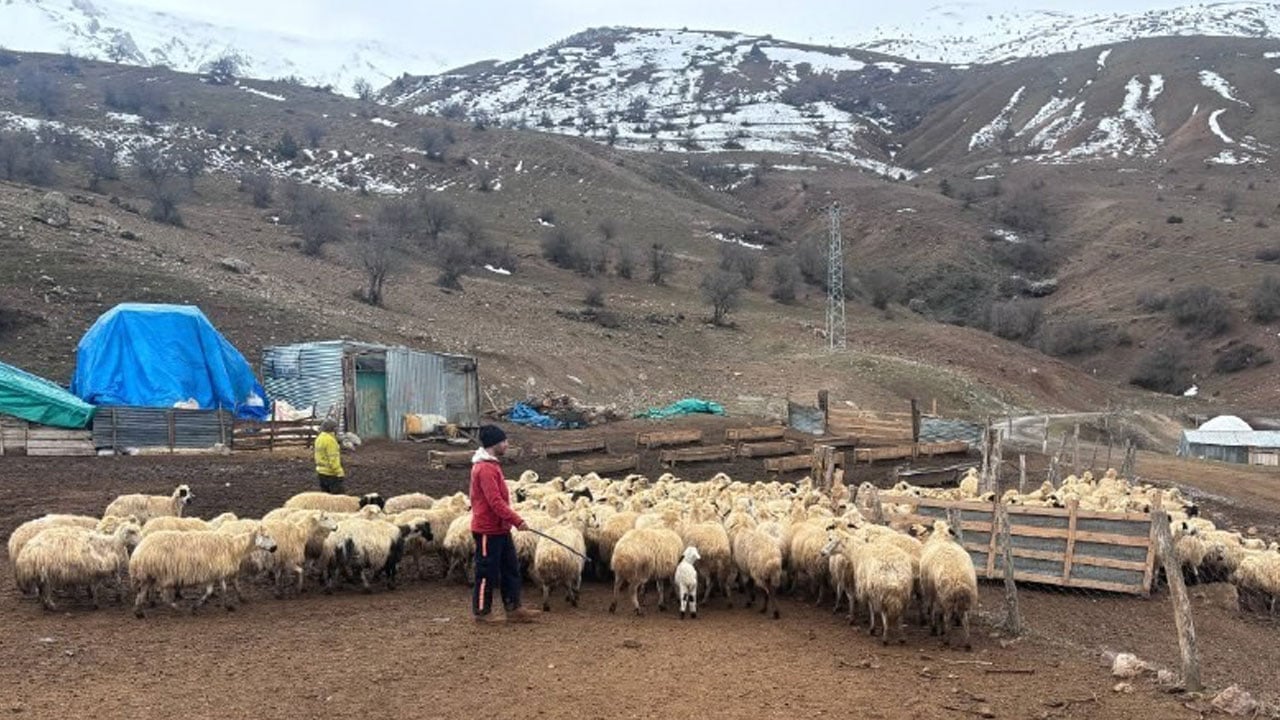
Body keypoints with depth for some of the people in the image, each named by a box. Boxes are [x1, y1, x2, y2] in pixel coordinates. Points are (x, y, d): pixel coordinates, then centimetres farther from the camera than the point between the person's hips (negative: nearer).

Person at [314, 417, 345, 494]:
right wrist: (340, 473, -20)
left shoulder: (319, 438, 10)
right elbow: (333, 459, -22)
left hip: (321, 472, 9)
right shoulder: (330, 440, -18)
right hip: (331, 474, -9)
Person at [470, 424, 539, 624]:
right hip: (488, 530, -10)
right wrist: (517, 521, -23)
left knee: (511, 569, 12)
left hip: (500, 528, 10)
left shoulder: (491, 465, 12)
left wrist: (511, 521, 18)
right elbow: (495, 502, -26)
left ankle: (513, 609, 17)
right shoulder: (485, 469, -21)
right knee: (487, 572, 2)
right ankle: (482, 611, 14)